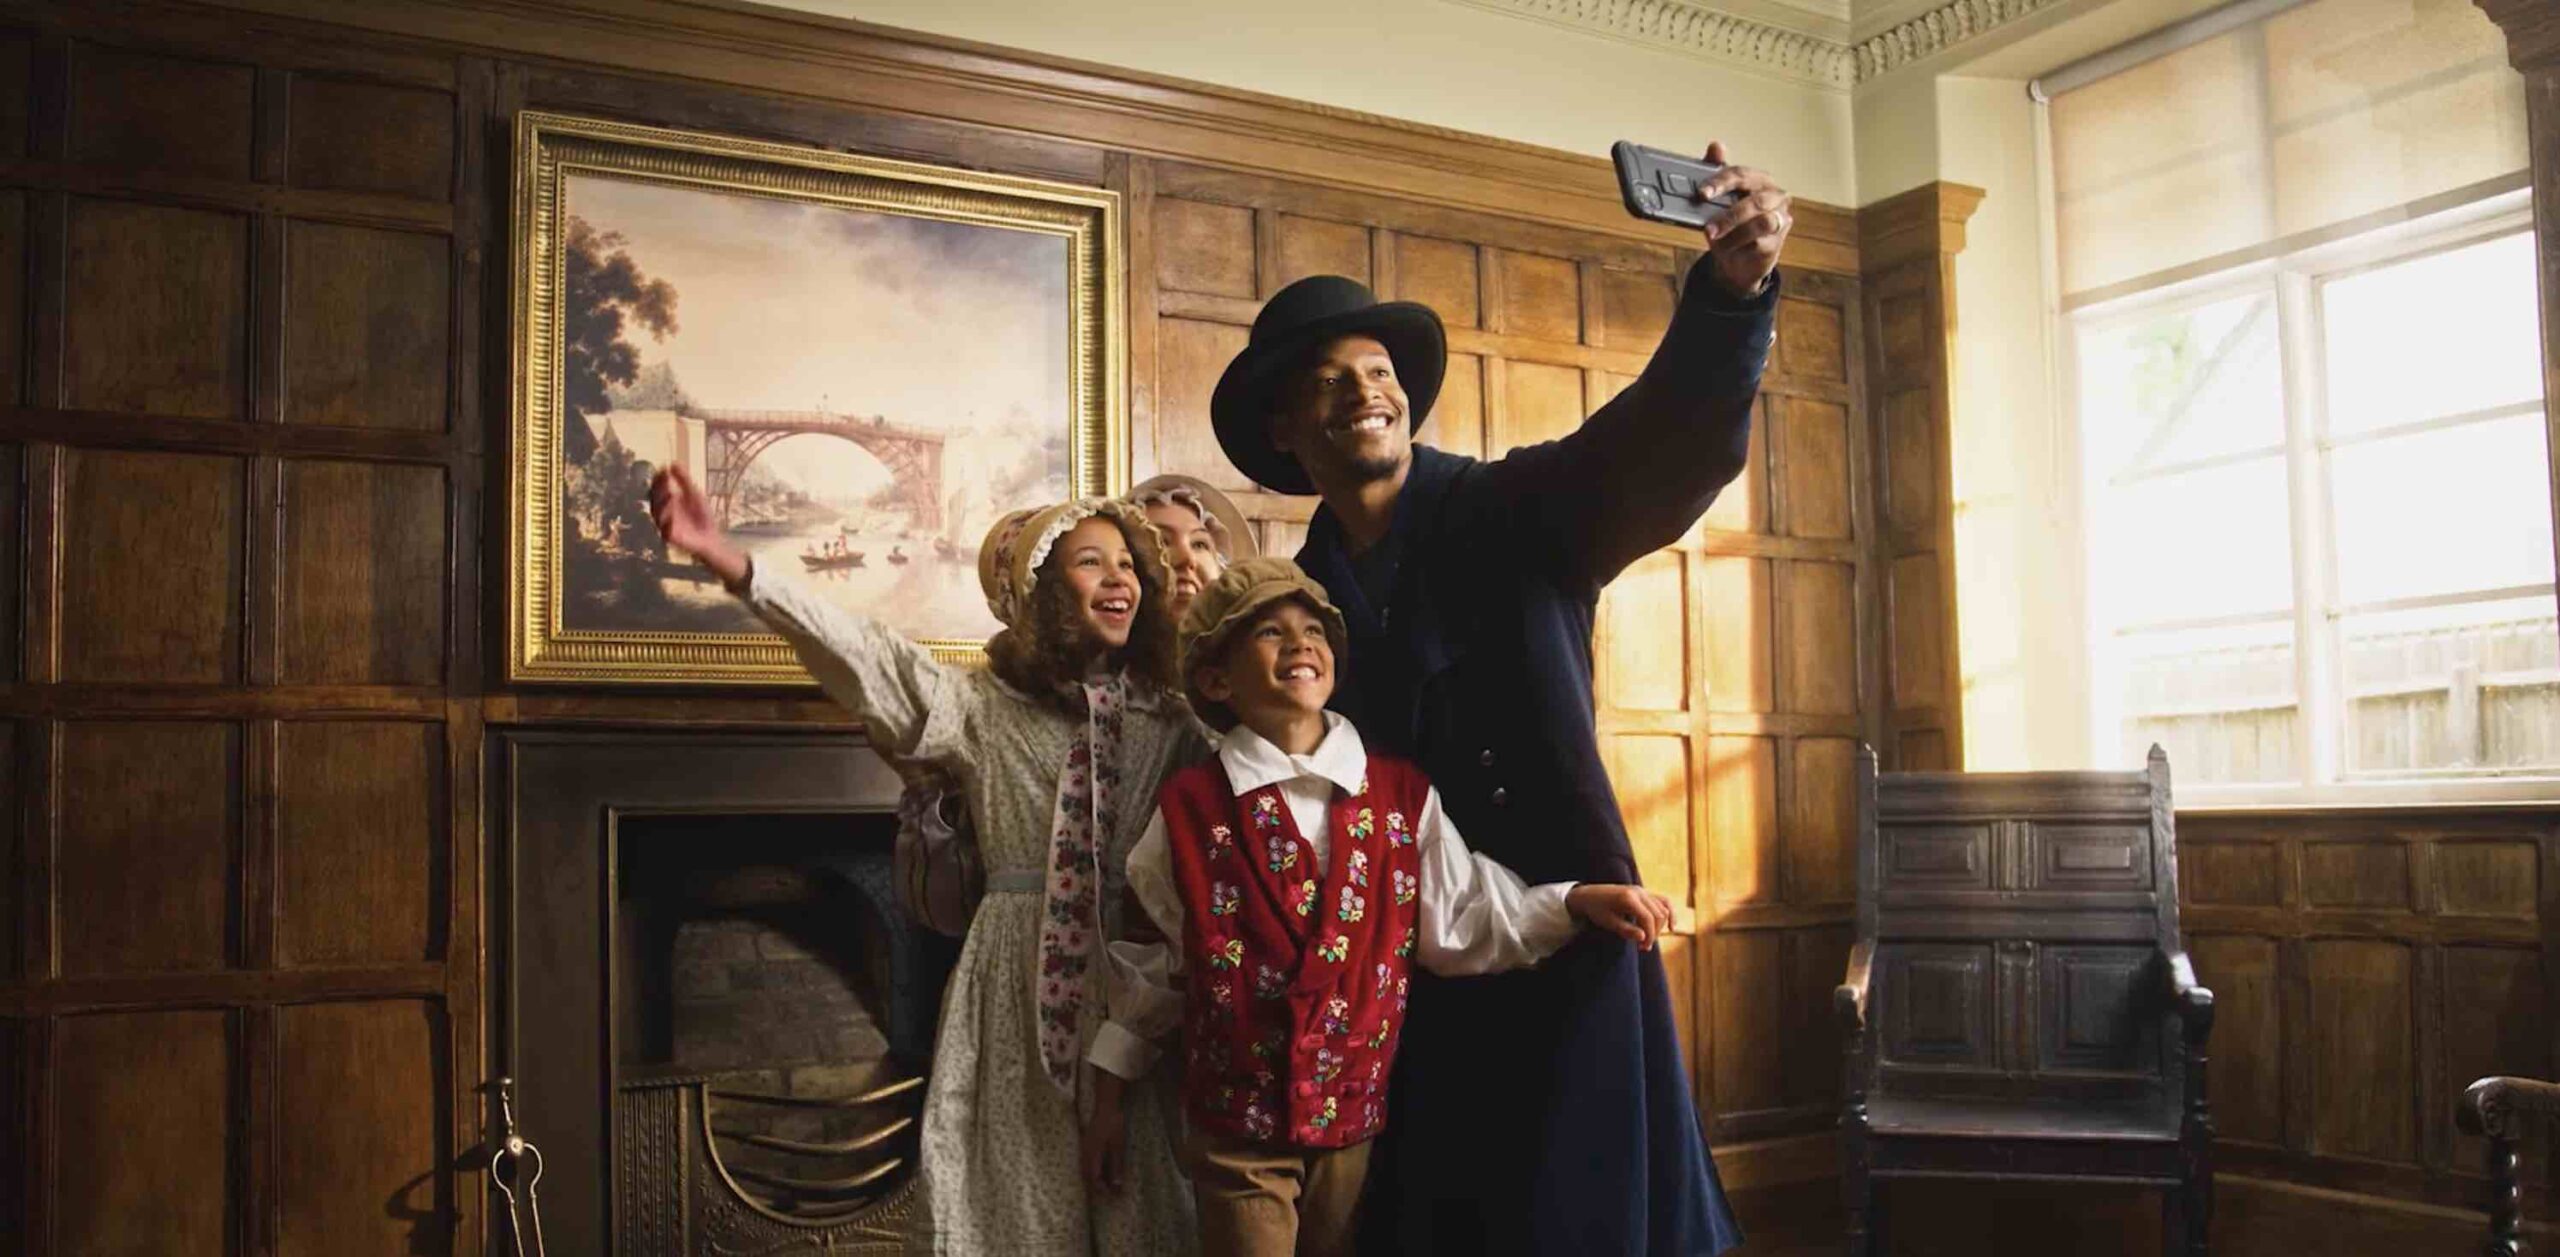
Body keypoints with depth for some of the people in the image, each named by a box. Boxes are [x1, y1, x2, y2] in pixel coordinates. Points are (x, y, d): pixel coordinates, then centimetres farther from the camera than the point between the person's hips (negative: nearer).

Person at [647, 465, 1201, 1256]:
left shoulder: (1170, 722, 8)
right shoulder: (983, 709, 0)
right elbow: (868, 660, -13)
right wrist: (733, 566, -24)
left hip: (1137, 975, 2)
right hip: (1018, 975, -2)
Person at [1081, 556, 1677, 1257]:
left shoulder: (1400, 795, 1)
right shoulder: (1191, 808, -3)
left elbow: (1459, 922, 1)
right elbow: (1146, 959, 5)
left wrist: (1576, 902, -11)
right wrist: (1109, 1097, 8)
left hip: (1354, 1117, 2)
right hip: (1236, 1123, -2)